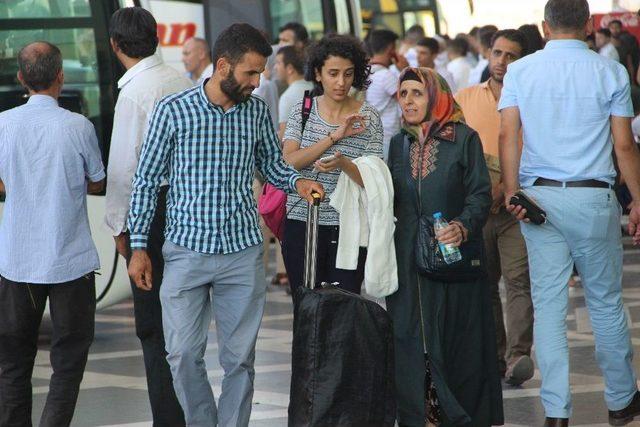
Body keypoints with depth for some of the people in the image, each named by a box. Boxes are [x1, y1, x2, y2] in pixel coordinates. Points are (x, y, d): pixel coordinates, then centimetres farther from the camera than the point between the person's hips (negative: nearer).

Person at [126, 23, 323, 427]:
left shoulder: (257, 111, 2)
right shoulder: (173, 110, -7)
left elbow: (271, 163, 18)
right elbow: (147, 180, 0)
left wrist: (297, 182, -4)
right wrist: (139, 246, -2)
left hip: (243, 252, 3)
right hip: (186, 252, -3)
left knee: (240, 357, 5)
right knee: (184, 354, -2)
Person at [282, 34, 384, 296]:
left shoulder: (368, 117, 0)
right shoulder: (303, 110, 5)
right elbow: (289, 161, -9)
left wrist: (343, 164, -28)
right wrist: (334, 137, -15)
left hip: (349, 227, -1)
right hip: (302, 222, 1)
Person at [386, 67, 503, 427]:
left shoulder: (464, 139, -3)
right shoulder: (398, 144, 12)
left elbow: (480, 194, -8)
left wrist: (463, 227, -23)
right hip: (408, 260, 4)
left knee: (457, 340, 0)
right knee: (410, 340, 1)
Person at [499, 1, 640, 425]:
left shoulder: (520, 71, 4)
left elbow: (508, 134, -7)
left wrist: (512, 191, -11)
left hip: (538, 197, 2)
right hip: (593, 198, -2)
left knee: (548, 306, 3)